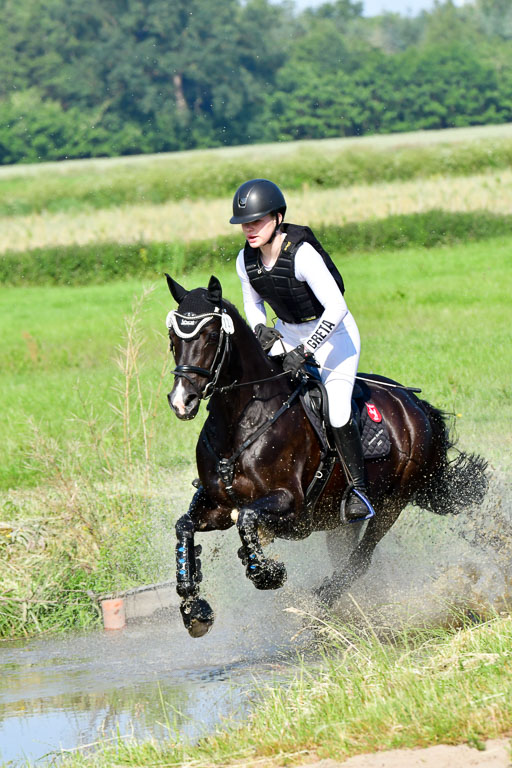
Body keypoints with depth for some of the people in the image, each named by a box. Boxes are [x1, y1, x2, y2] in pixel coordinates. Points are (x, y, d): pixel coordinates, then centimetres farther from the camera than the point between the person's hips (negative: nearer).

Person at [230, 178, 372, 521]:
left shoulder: (302, 253, -28)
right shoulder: (247, 260, -7)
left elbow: (336, 308, -33)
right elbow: (252, 302, 13)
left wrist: (304, 351, -34)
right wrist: (260, 329, -8)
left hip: (333, 333, -7)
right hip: (287, 335, 7)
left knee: (337, 413, -22)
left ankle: (358, 489, -7)